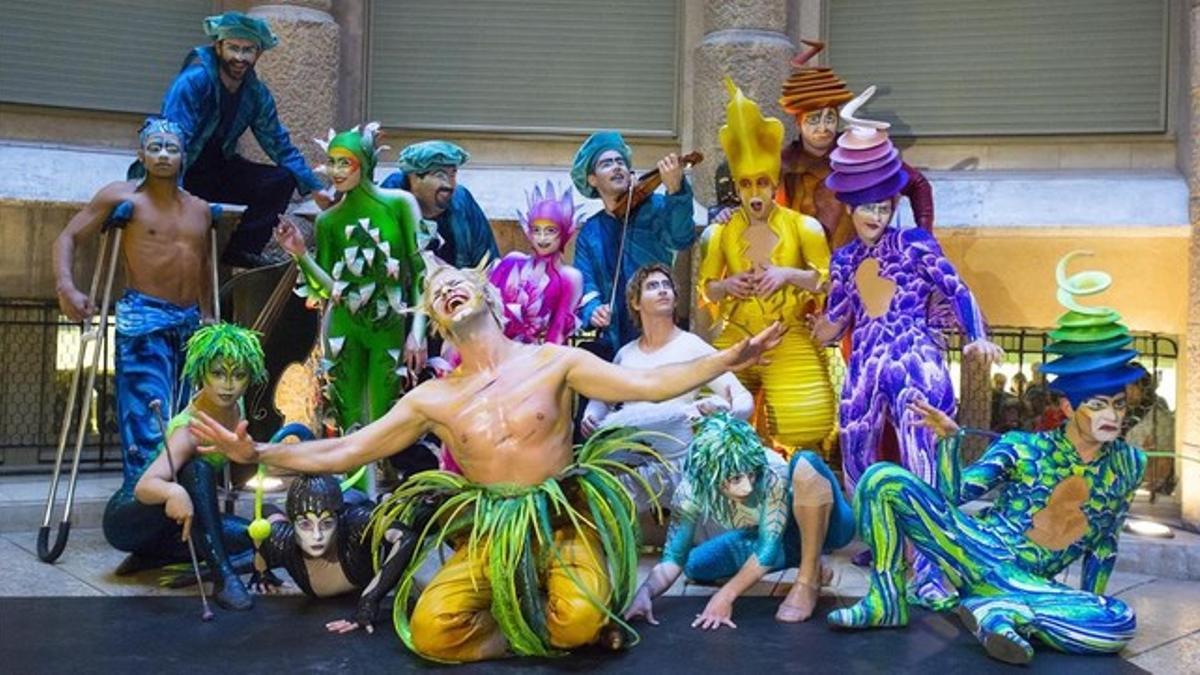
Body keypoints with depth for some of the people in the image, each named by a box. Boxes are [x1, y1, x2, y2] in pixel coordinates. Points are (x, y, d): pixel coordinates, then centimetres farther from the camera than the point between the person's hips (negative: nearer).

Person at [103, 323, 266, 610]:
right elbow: (144, 486, -47)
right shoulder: (191, 429, -30)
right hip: (126, 519, -7)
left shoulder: (233, 406, -8)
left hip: (161, 529, 7)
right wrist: (173, 492, -64)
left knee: (251, 534, -17)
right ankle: (223, 578, -34)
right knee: (197, 469, -34)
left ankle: (152, 559, -2)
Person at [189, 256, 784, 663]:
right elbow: (342, 451, 6)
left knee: (579, 620, -31)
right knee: (430, 631, -23)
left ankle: (511, 617, 4)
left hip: (566, 522, -1)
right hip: (489, 536, 2)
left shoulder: (552, 361, -1)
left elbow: (650, 384, -8)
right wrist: (257, 452, -5)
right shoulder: (432, 399, 4)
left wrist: (729, 358, -19)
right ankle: (535, 624, 2)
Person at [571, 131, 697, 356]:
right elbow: (585, 283, 4)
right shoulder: (589, 233, 10)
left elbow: (681, 238, -19)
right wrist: (592, 310, -19)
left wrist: (675, 190, -37)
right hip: (612, 341, 4)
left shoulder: (653, 207, 0)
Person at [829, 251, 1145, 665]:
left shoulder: (1129, 465, 6)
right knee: (882, 480, -21)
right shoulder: (1022, 448, -2)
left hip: (1029, 586, 1)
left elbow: (1104, 542, 16)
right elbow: (953, 496, -9)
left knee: (1120, 622, -28)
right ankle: (886, 601, -9)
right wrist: (949, 439, -24)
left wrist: (1090, 608, 14)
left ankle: (998, 610, -23)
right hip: (975, 550, -1)